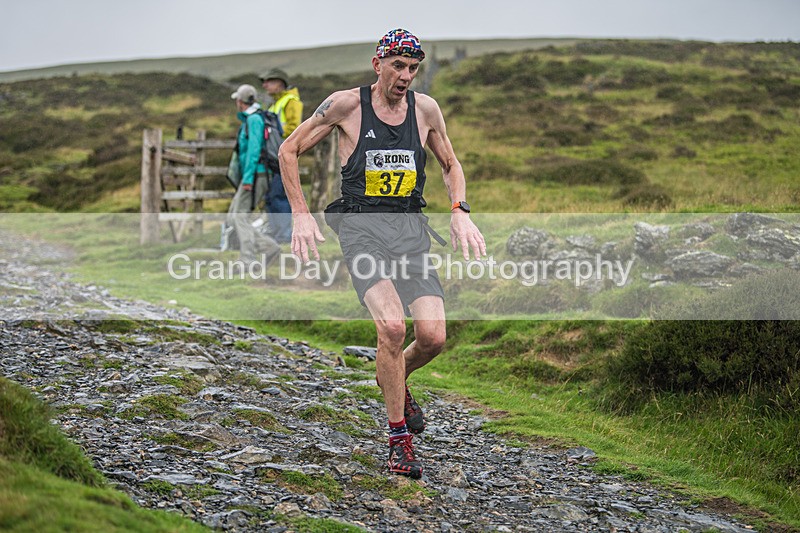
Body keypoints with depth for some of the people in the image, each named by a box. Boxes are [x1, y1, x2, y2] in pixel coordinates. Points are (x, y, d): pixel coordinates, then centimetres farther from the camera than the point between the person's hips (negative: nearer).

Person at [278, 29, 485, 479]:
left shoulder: (425, 108, 6)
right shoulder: (347, 105, -3)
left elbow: (451, 164, 22)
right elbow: (289, 150, 6)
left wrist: (460, 212, 4)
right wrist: (301, 216, -1)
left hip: (412, 228, 4)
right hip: (362, 227, -3)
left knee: (433, 337, -13)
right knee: (393, 326, -25)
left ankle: (396, 382, 24)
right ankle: (400, 438, -9)